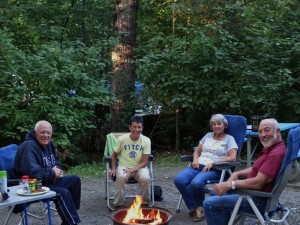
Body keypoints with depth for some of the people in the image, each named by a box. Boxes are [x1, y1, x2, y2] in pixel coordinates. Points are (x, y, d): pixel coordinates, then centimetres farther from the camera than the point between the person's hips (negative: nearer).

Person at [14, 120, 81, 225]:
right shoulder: (29, 147, -24)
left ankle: (71, 211, 18)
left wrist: (56, 168, -5)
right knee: (63, 193, -28)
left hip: (49, 181, 10)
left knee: (75, 180, 11)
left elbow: (56, 161, 21)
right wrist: (52, 173, -21)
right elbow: (32, 172, -37)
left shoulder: (48, 143, 5)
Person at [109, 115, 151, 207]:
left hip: (139, 167, 0)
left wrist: (132, 170, -23)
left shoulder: (146, 140, -10)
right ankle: (119, 203, -14)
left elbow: (144, 162, -10)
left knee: (145, 178, -32)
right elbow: (114, 155, 7)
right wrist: (113, 169, -7)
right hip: (124, 166, 0)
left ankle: (144, 202, -6)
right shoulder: (122, 139, -10)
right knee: (121, 177, -34)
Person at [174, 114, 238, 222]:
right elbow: (197, 151, 23)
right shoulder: (208, 135, 20)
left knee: (196, 183, -35)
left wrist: (213, 162, -17)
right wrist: (195, 160, -1)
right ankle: (197, 207, -14)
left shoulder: (229, 139, 5)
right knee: (178, 180, -23)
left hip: (215, 169, -5)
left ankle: (196, 206, -5)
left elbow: (232, 158, -8)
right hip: (198, 166, 5)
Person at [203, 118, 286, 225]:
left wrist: (229, 184, -24)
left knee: (210, 204, -14)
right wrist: (236, 174, 1)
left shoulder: (276, 154, -25)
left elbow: (258, 183, -30)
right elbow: (256, 169, 19)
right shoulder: (271, 149, 10)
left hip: (258, 201, -11)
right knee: (217, 192, 24)